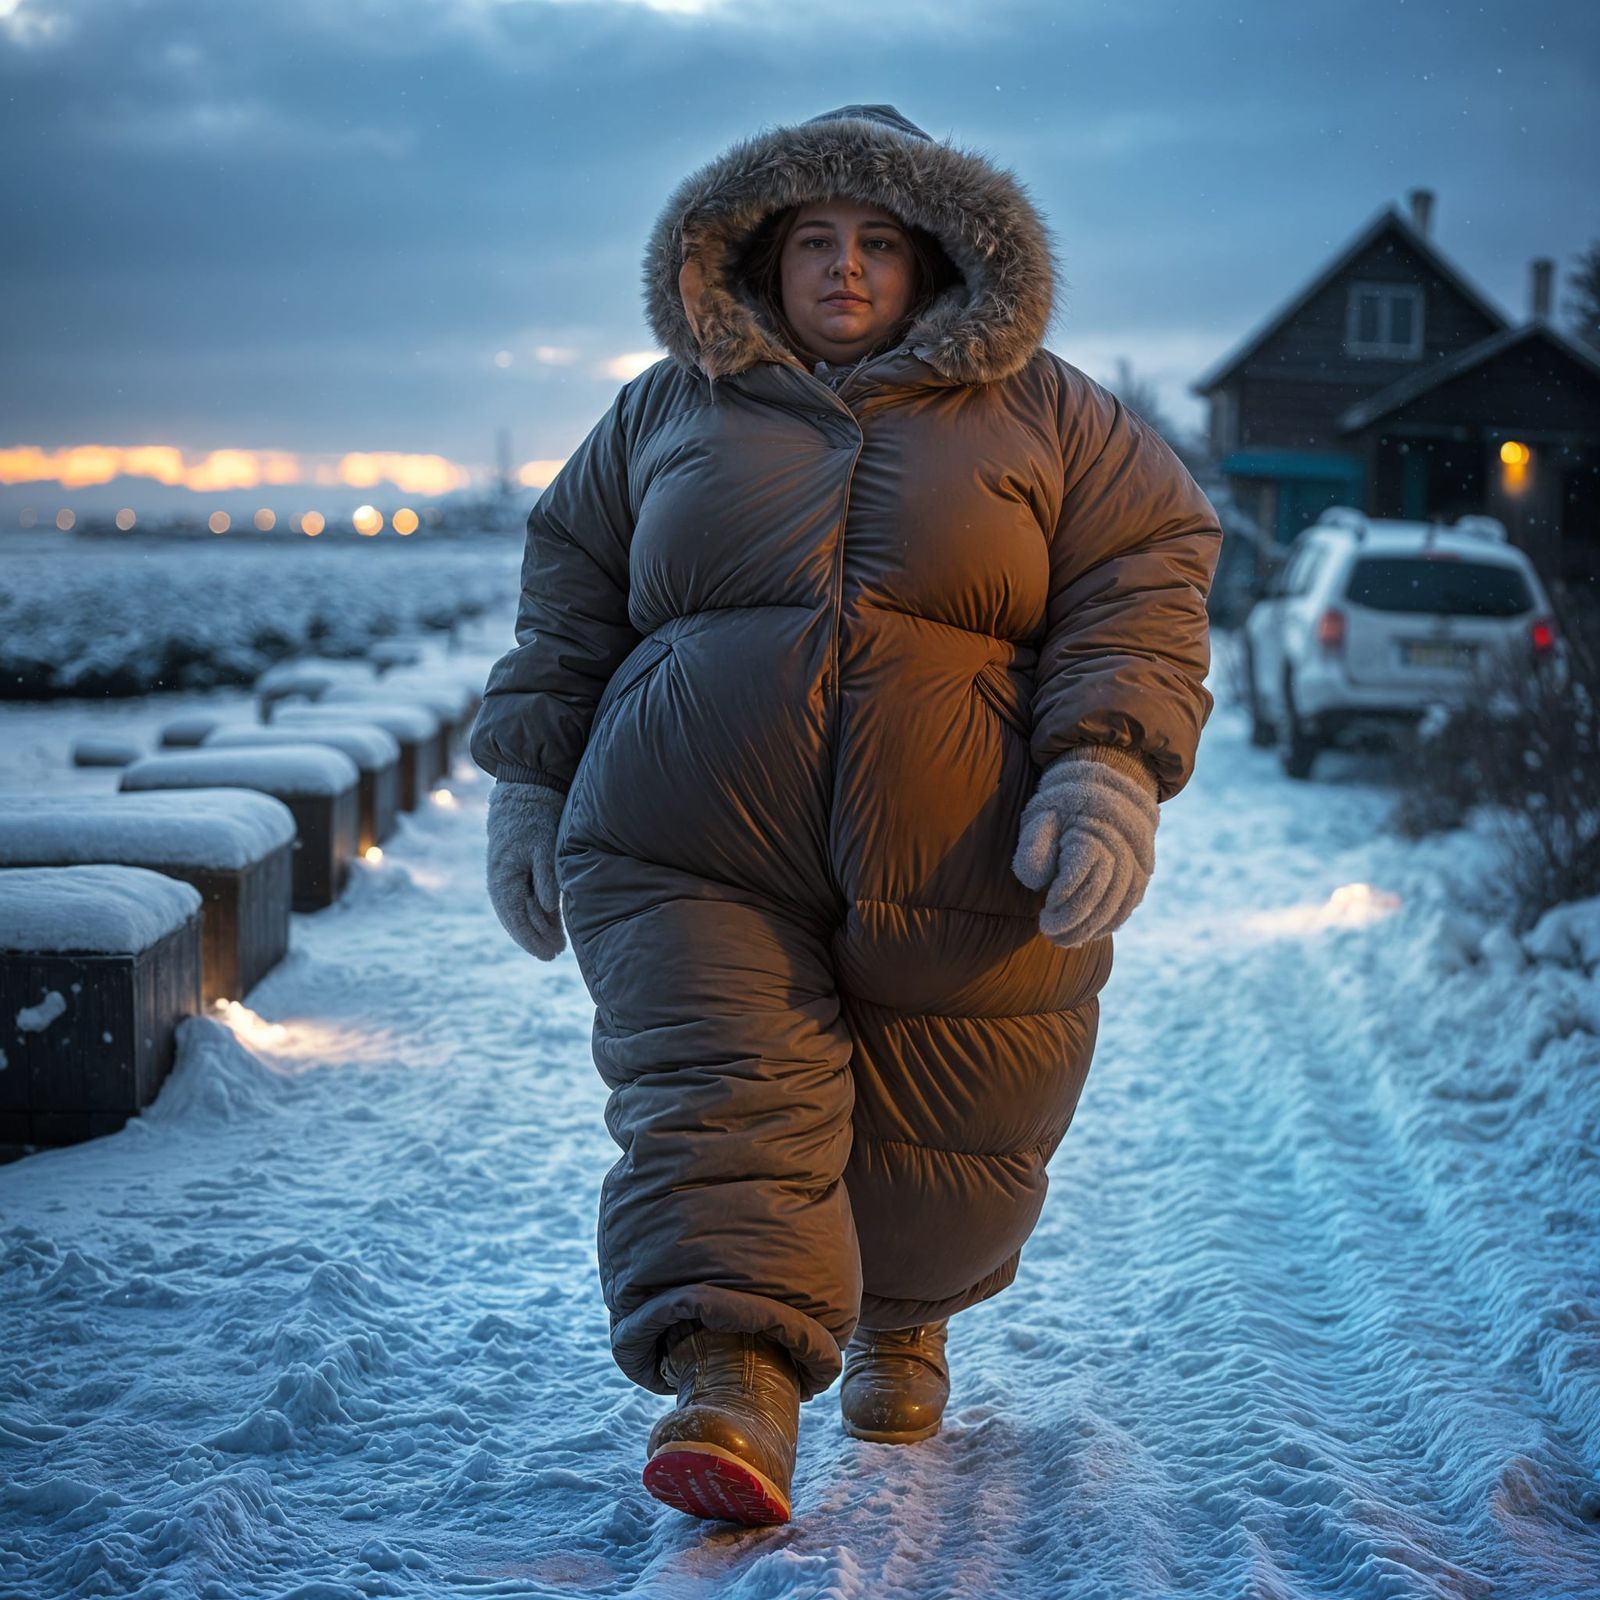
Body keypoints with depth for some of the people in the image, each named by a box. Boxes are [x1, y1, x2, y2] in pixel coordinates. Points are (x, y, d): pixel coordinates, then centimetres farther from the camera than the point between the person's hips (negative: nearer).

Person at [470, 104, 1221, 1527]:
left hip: (961, 867, 0)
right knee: (717, 1096, -17)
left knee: (941, 1142, 8)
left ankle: (902, 1324, 36)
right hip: (694, 848, 1)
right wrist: (530, 782, 13)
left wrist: (1112, 767, -14)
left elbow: (1144, 580, 1)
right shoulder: (668, 409, 17)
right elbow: (569, 601, 20)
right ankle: (732, 1388, -24)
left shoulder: (1044, 415, 11)